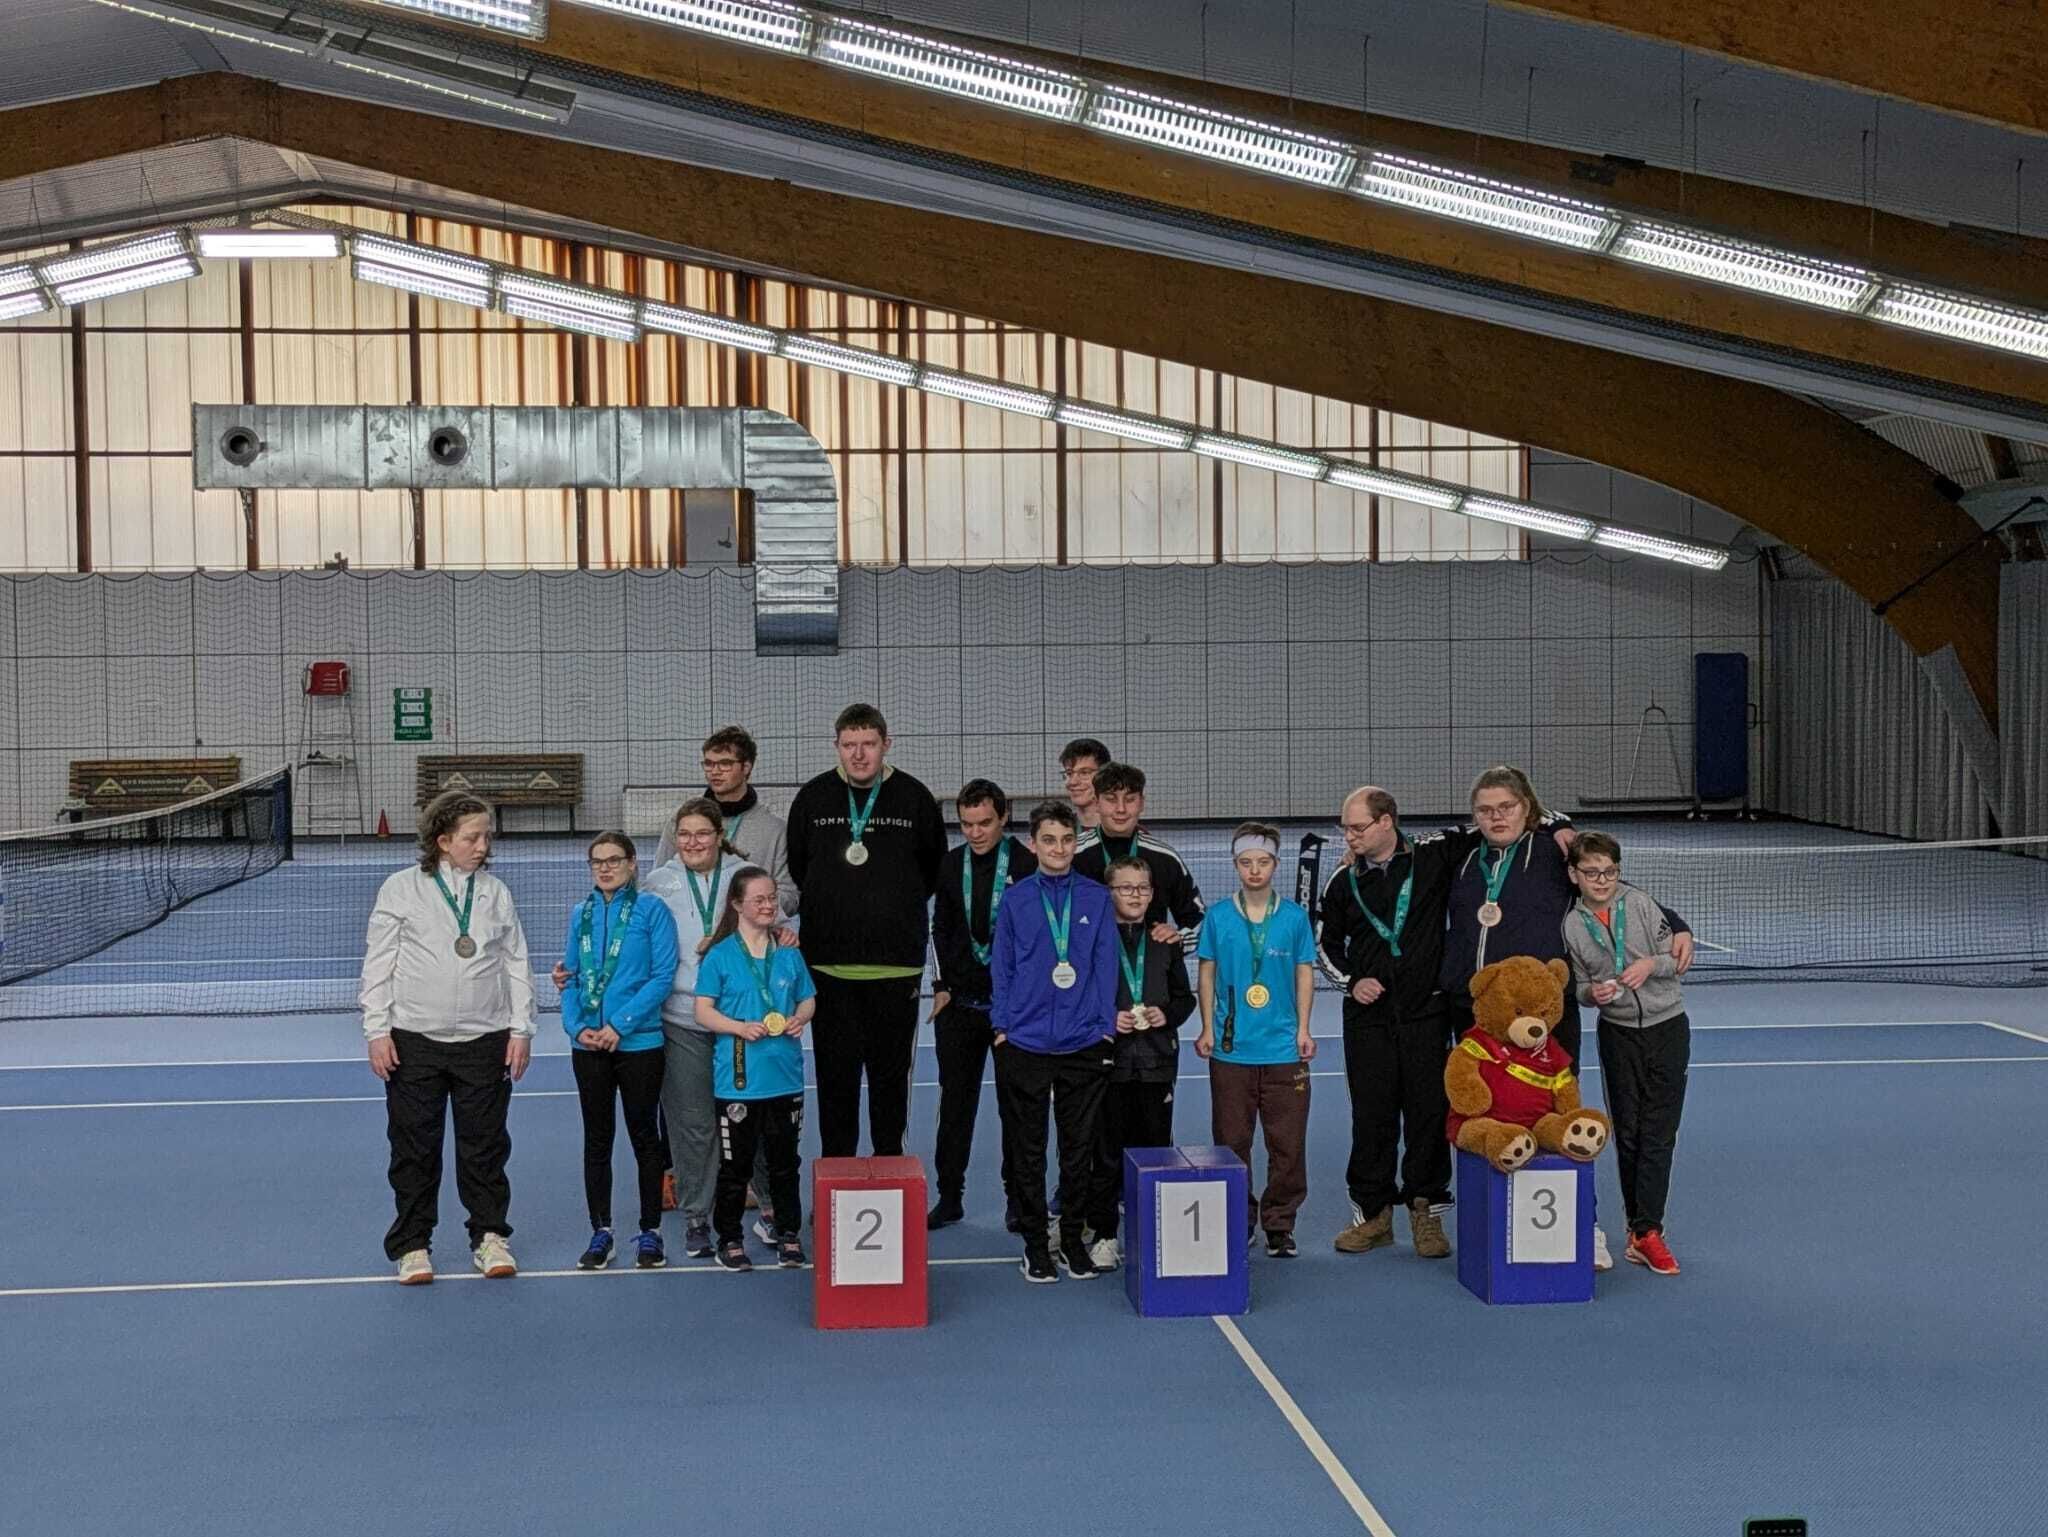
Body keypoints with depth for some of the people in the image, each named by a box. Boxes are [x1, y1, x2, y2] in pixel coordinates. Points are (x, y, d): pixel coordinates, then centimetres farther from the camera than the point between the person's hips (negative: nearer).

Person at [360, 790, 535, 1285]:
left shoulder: (496, 892, 7)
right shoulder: (400, 889, 0)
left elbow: (516, 963, 11)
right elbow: (378, 964, 1)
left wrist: (521, 1029, 5)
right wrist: (377, 1031, -3)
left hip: (485, 1040, 2)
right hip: (414, 1041, -2)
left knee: (485, 1145, 6)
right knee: (414, 1147, 4)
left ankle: (489, 1237, 19)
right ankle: (412, 1245, 15)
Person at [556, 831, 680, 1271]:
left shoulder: (651, 910, -5)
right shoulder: (580, 914, 8)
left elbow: (663, 976, -10)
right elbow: (570, 978, 10)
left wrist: (620, 1025, -16)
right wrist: (576, 1026, -7)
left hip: (639, 1041, -4)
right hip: (588, 1046, 4)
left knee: (643, 1135, 5)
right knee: (596, 1138, 9)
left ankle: (650, 1232, 14)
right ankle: (601, 1232, 18)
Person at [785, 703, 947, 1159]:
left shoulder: (914, 798, 1)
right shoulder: (813, 799, 2)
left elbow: (935, 869, 13)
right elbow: (796, 869, 15)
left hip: (897, 964, 0)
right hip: (829, 963, 0)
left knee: (891, 1071, 7)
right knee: (835, 1071, 4)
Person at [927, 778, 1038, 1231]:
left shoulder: (1028, 865, -8)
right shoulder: (951, 864, 5)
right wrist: (943, 985, 6)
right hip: (959, 1002, 4)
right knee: (955, 1100, 8)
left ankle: (1017, 1197, 15)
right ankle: (949, 1196, 17)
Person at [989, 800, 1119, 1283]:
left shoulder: (1096, 899, 3)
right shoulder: (1016, 900, 2)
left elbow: (1105, 965, 4)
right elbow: (1000, 967, 5)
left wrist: (1105, 1027, -2)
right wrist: (1003, 1026, -1)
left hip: (1084, 1045, 0)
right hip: (1024, 1044, 0)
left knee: (1079, 1148, 7)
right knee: (1027, 1151, 5)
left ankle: (1073, 1240, 20)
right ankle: (1035, 1243, 16)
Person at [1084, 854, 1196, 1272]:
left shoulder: (1166, 942, 10)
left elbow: (1184, 997, 14)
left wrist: (1167, 1014, -5)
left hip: (1157, 1062, 3)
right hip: (1109, 1060, -3)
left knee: (1155, 1150, 7)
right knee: (1107, 1153, 1)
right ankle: (1104, 1234, 9)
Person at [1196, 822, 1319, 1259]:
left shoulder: (1294, 917, 2)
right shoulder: (1218, 918, 2)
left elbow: (1304, 973, 7)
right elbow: (1207, 974, 7)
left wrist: (1303, 1029, 3)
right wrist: (1207, 1029, 4)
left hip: (1284, 1048, 0)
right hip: (1231, 1048, 0)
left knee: (1287, 1144, 2)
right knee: (1231, 1142, 5)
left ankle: (1279, 1223, 14)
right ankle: (1237, 1221, 17)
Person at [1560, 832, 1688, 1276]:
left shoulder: (1639, 904, -4)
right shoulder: (1571, 925, -2)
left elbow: (1675, 957, 0)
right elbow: (1577, 985, 6)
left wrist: (1652, 964, -20)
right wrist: (1591, 992, -15)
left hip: (1667, 1027, -1)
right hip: (1618, 1033, 1)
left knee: (1659, 1132, -5)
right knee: (1627, 1133, 5)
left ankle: (1646, 1232, -4)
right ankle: (1639, 1222, 15)